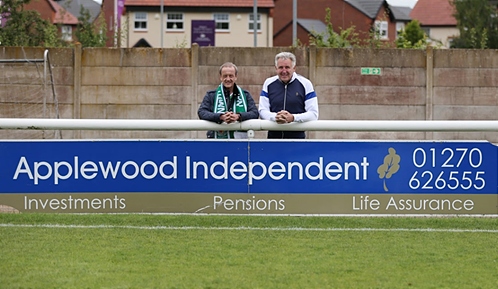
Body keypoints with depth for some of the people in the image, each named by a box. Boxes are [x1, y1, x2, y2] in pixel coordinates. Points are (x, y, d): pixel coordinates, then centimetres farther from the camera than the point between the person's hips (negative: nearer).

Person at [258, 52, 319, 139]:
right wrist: (275, 117, -17)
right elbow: (262, 111, 7)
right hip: (273, 136, 2)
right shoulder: (268, 83, 8)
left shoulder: (305, 84, 1)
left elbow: (314, 114, -3)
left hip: (297, 137, -2)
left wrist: (293, 118, -20)